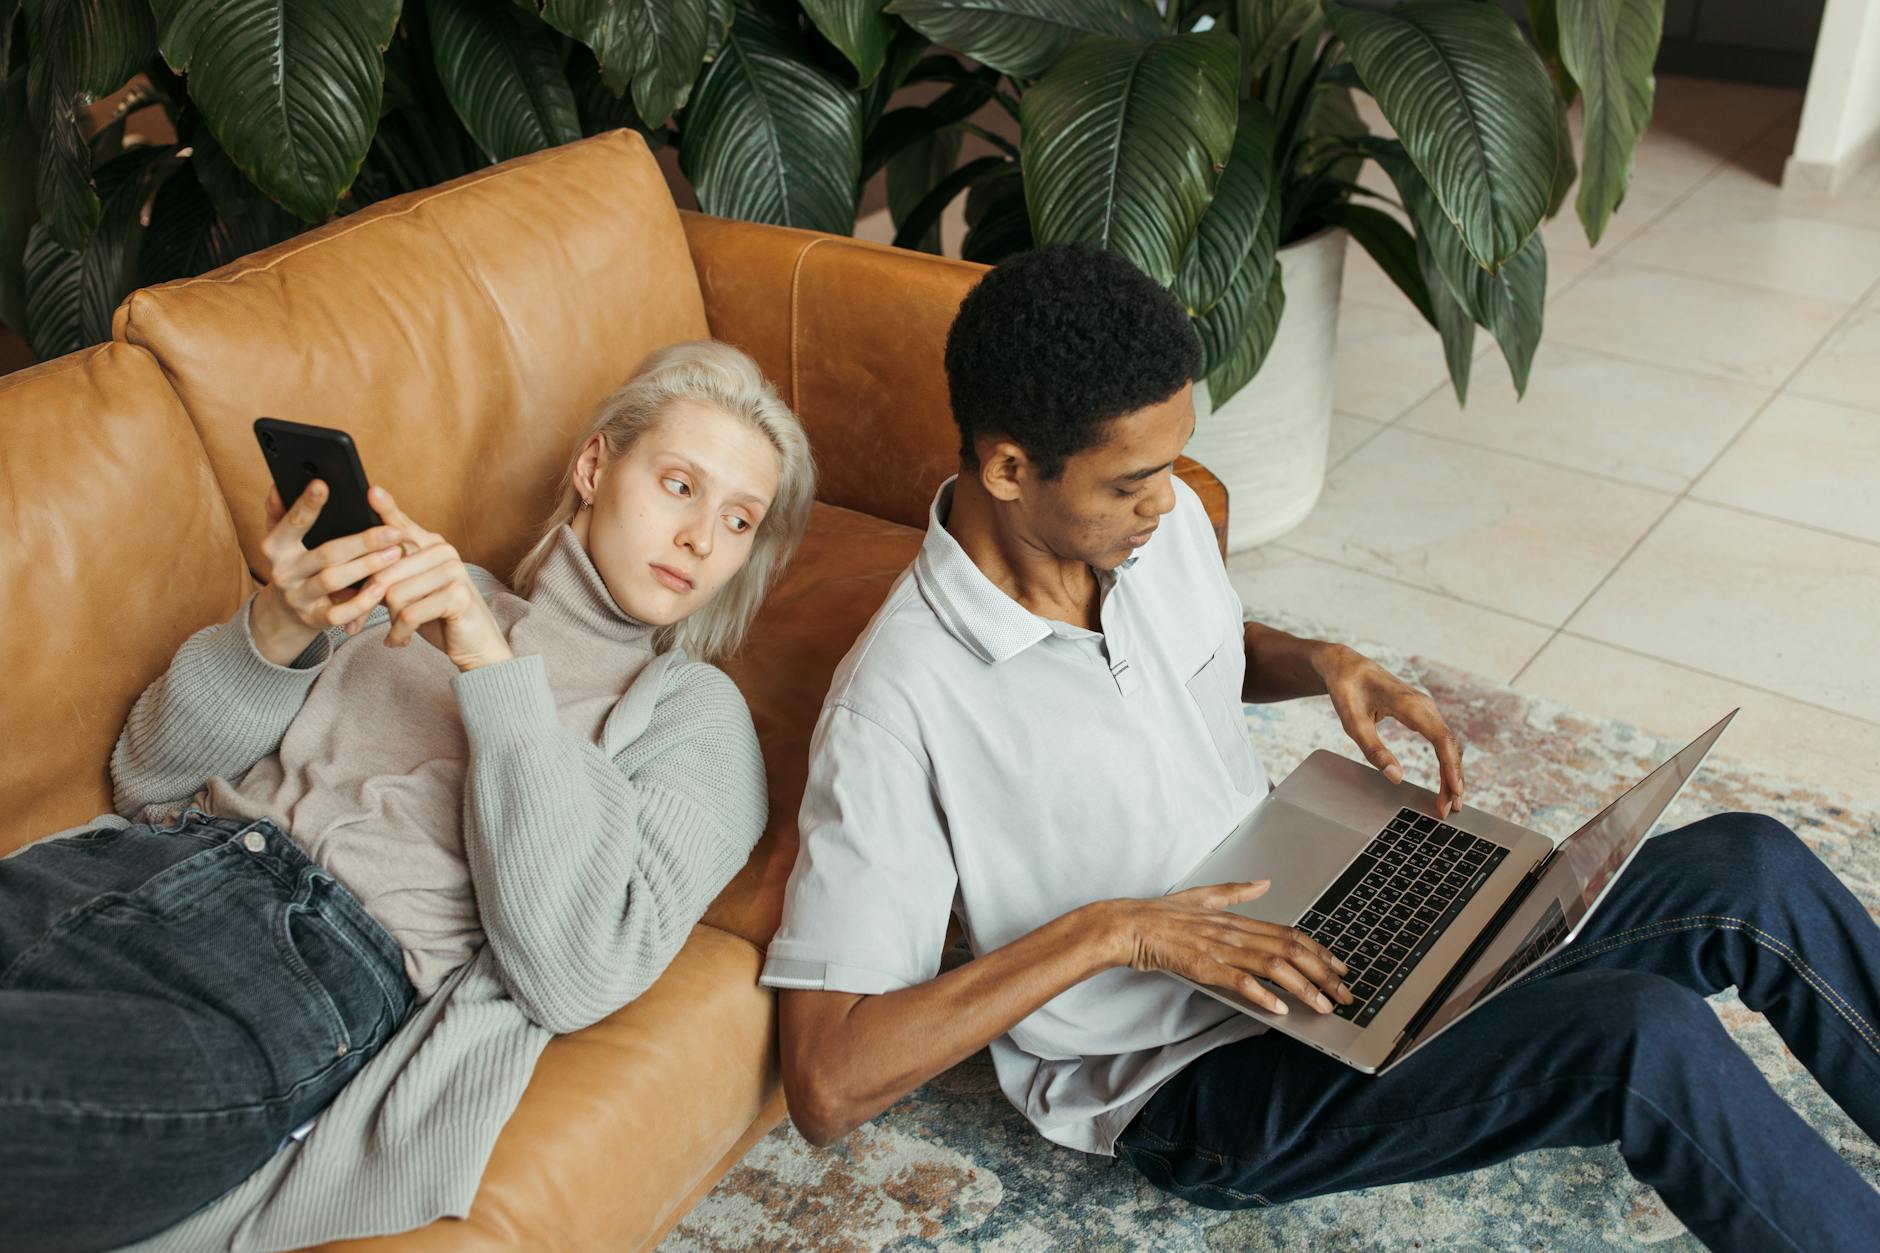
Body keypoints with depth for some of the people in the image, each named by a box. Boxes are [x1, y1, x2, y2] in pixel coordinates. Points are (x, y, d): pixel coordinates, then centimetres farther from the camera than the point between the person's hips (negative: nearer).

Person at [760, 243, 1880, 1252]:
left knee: (1750, 871, -8)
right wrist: (1111, 931, -27)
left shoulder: (1161, 518, -4)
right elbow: (827, 1085, -24)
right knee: (1648, 1040, -25)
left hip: (1317, 938, 7)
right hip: (1202, 1088, -7)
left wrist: (1327, 665, -2)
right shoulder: (899, 709, -25)